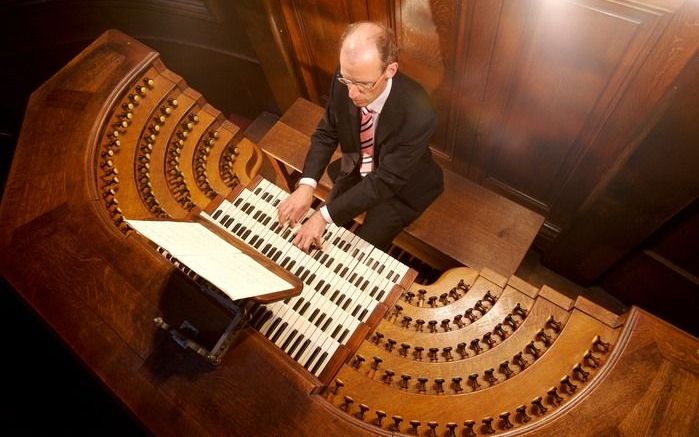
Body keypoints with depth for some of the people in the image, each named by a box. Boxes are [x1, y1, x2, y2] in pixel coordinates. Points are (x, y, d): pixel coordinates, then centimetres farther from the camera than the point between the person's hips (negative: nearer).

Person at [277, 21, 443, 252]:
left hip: (399, 187, -4)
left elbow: (385, 181, -32)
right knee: (326, 233, 4)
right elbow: (327, 132, -9)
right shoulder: (345, 80, -22)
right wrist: (307, 185, -24)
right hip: (355, 170, 4)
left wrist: (325, 215, -34)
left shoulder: (417, 115, -37)